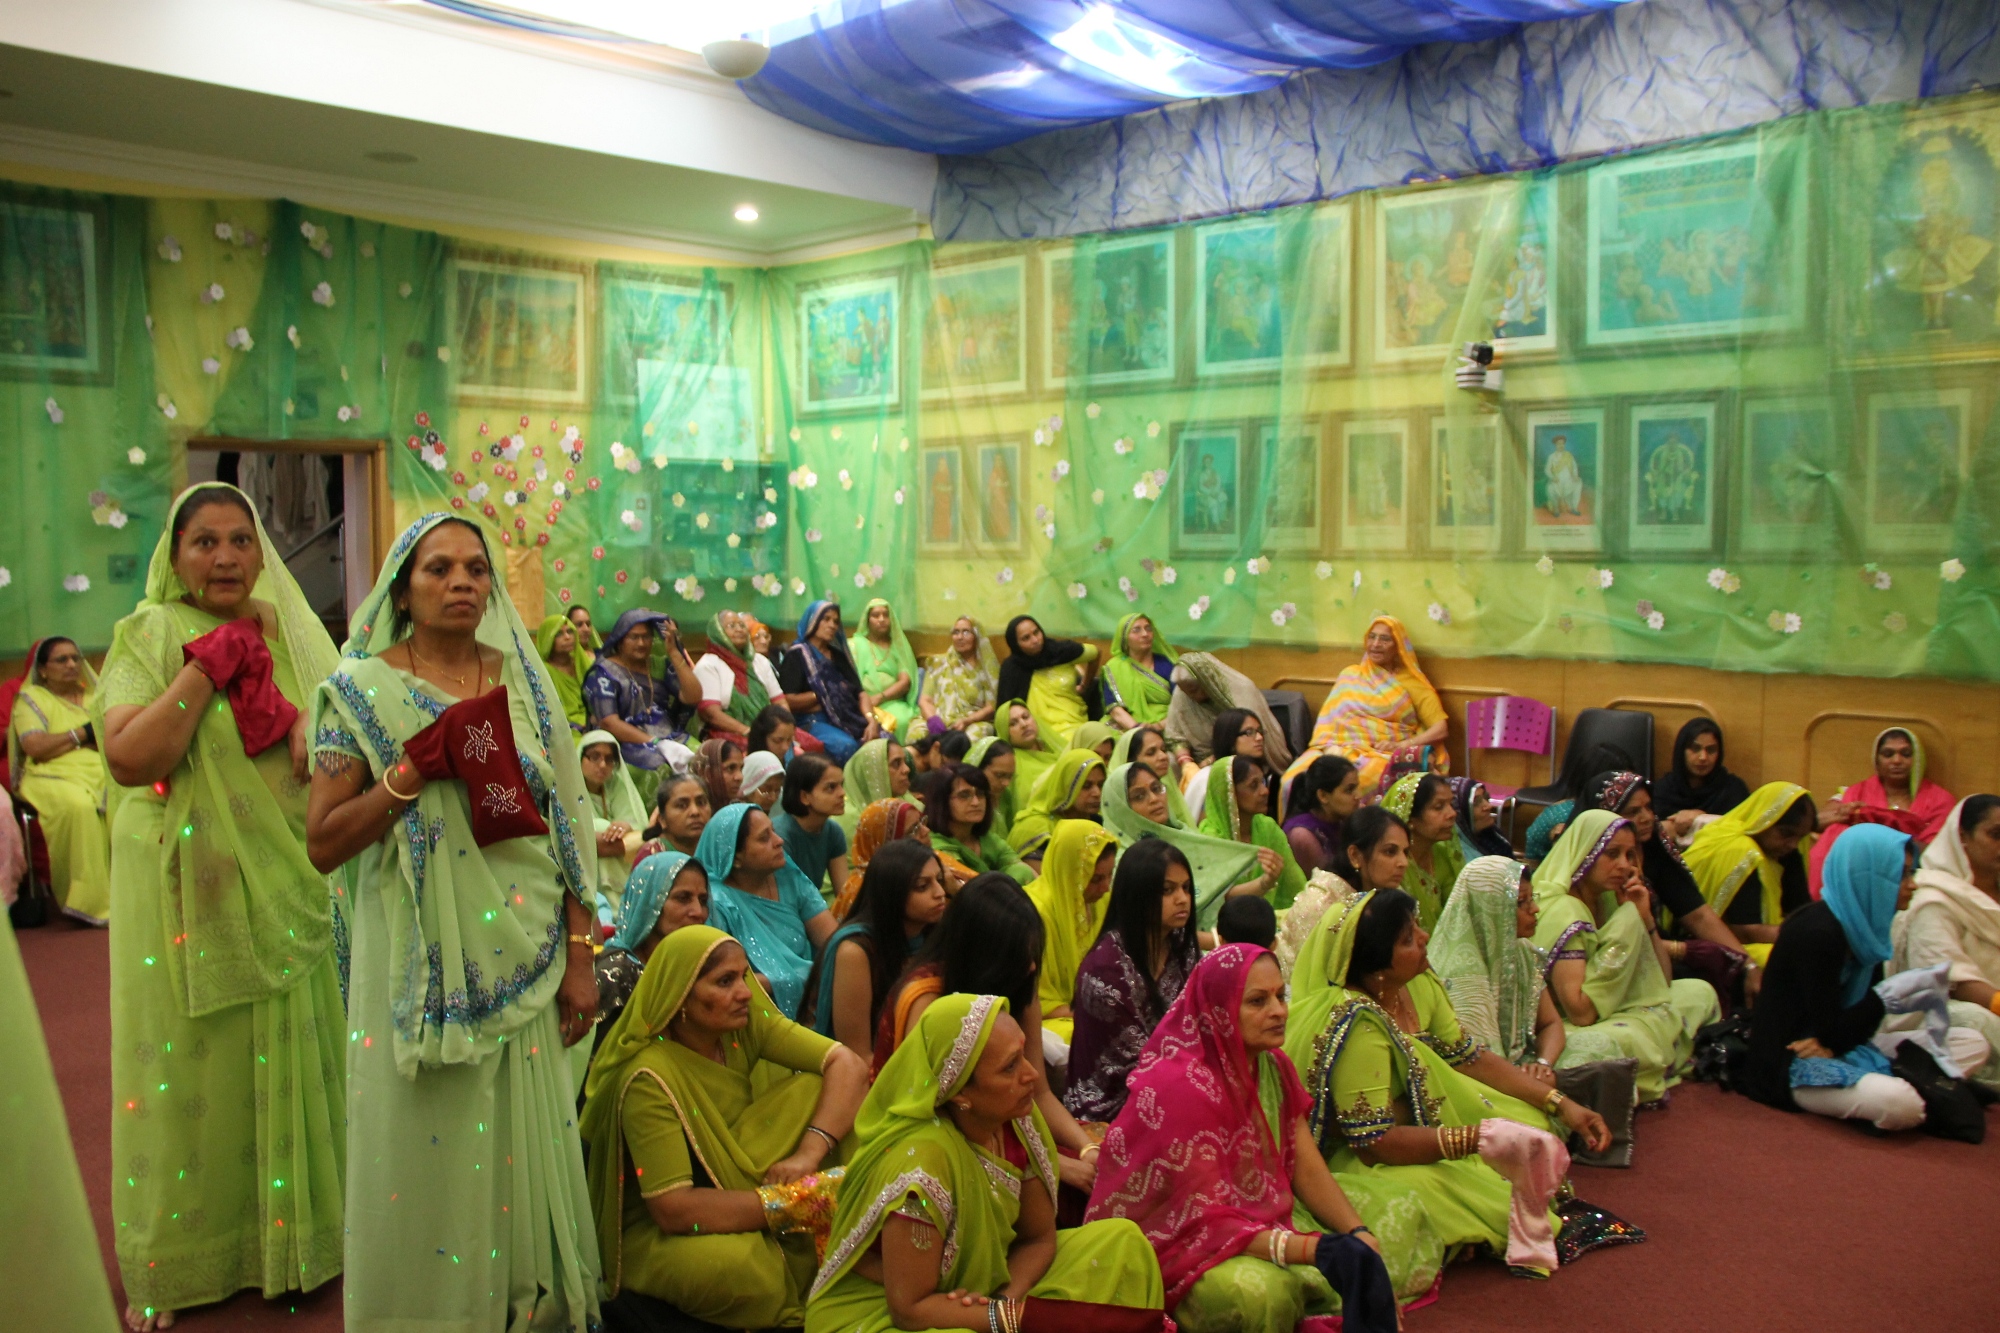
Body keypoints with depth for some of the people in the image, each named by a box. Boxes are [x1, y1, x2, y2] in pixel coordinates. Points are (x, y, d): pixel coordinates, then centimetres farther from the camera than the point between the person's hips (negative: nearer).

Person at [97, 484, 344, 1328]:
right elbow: (128, 759, -17)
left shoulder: (293, 631, 6)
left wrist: (305, 729, -15)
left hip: (289, 888, 3)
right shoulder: (148, 637, -3)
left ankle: (295, 1233, 28)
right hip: (188, 893, -3)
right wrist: (207, 667, -17)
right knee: (190, 1067, 6)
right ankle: (170, 1265, 22)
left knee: (291, 1057, 10)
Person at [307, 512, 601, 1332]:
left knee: (524, 1140, 9)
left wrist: (580, 957, 3)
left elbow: (564, 827, 6)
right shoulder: (364, 690, -2)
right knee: (425, 1151, 5)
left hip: (519, 955, 2)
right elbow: (323, 844, -7)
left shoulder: (520, 681, 6)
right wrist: (416, 768, -18)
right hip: (421, 962, -2)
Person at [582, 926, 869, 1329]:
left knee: (815, 1088, -13)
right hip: (657, 1232, -6)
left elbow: (848, 1066, -15)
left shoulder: (746, 1021, -11)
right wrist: (784, 1204, -29)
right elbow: (672, 1208, -31)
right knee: (734, 1265, -40)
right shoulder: (649, 1079, -27)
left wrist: (809, 1153, -29)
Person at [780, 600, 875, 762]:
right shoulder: (797, 655, 5)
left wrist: (871, 720, -6)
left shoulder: (839, 656, 23)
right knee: (846, 746, -36)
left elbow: (860, 693, 12)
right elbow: (789, 701, -6)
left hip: (847, 719, 5)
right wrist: (823, 694, 1)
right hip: (813, 722, -5)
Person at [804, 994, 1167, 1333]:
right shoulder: (920, 1157, -31)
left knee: (1121, 1242, 0)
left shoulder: (1016, 1118, -11)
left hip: (975, 1290, 8)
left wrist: (1005, 1300, -19)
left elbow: (1039, 1237, 0)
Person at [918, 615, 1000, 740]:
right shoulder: (939, 663, 17)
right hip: (939, 720, 1)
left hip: (975, 722, -1)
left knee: (976, 733, -39)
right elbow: (925, 700, 9)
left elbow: (991, 707, 6)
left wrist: (966, 721, -14)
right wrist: (933, 719, -14)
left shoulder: (989, 666, 12)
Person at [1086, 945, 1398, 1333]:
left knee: (1362, 1277, -16)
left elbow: (1309, 1172, 2)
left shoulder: (1274, 1066, 2)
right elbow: (1207, 1221, -22)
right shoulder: (1180, 1086, -22)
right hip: (1172, 1246, -7)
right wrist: (1317, 1250, -32)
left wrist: (1361, 1237, -16)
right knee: (1266, 1291, -34)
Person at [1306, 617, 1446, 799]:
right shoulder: (1350, 676, 20)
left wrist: (1401, 745, -12)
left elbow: (1439, 730, 4)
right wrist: (1331, 746, -12)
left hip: (1386, 757, -2)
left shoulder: (1411, 682, 12)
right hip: (1346, 750, 3)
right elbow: (1330, 716, 9)